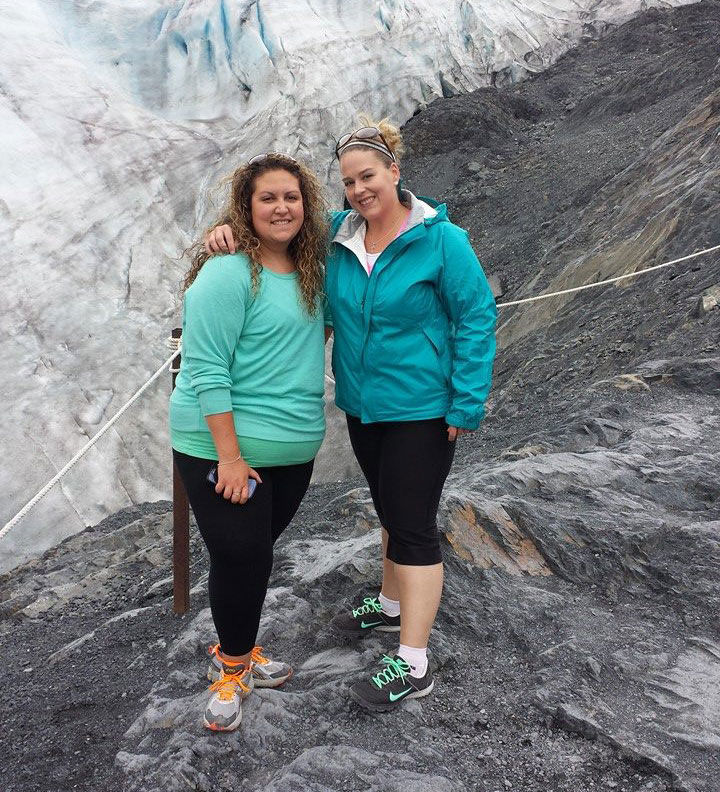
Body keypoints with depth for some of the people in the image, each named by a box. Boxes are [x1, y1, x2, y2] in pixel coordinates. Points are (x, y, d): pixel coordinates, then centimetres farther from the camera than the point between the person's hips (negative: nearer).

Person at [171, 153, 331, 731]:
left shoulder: (310, 272, 6)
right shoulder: (227, 274, -15)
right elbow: (206, 372, -18)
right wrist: (230, 457, -21)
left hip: (294, 451, 7)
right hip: (226, 449, -7)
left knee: (258, 554, 18)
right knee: (241, 558, 1)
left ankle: (238, 652, 38)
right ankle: (232, 667, 25)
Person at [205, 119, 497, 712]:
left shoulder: (440, 240, -14)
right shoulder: (337, 235, 1)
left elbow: (477, 318, -12)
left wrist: (466, 406, -15)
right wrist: (230, 231, -10)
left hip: (421, 411, -6)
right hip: (363, 406, 6)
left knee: (413, 525, -2)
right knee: (391, 511, 23)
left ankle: (413, 665, 9)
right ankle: (392, 605, 44)